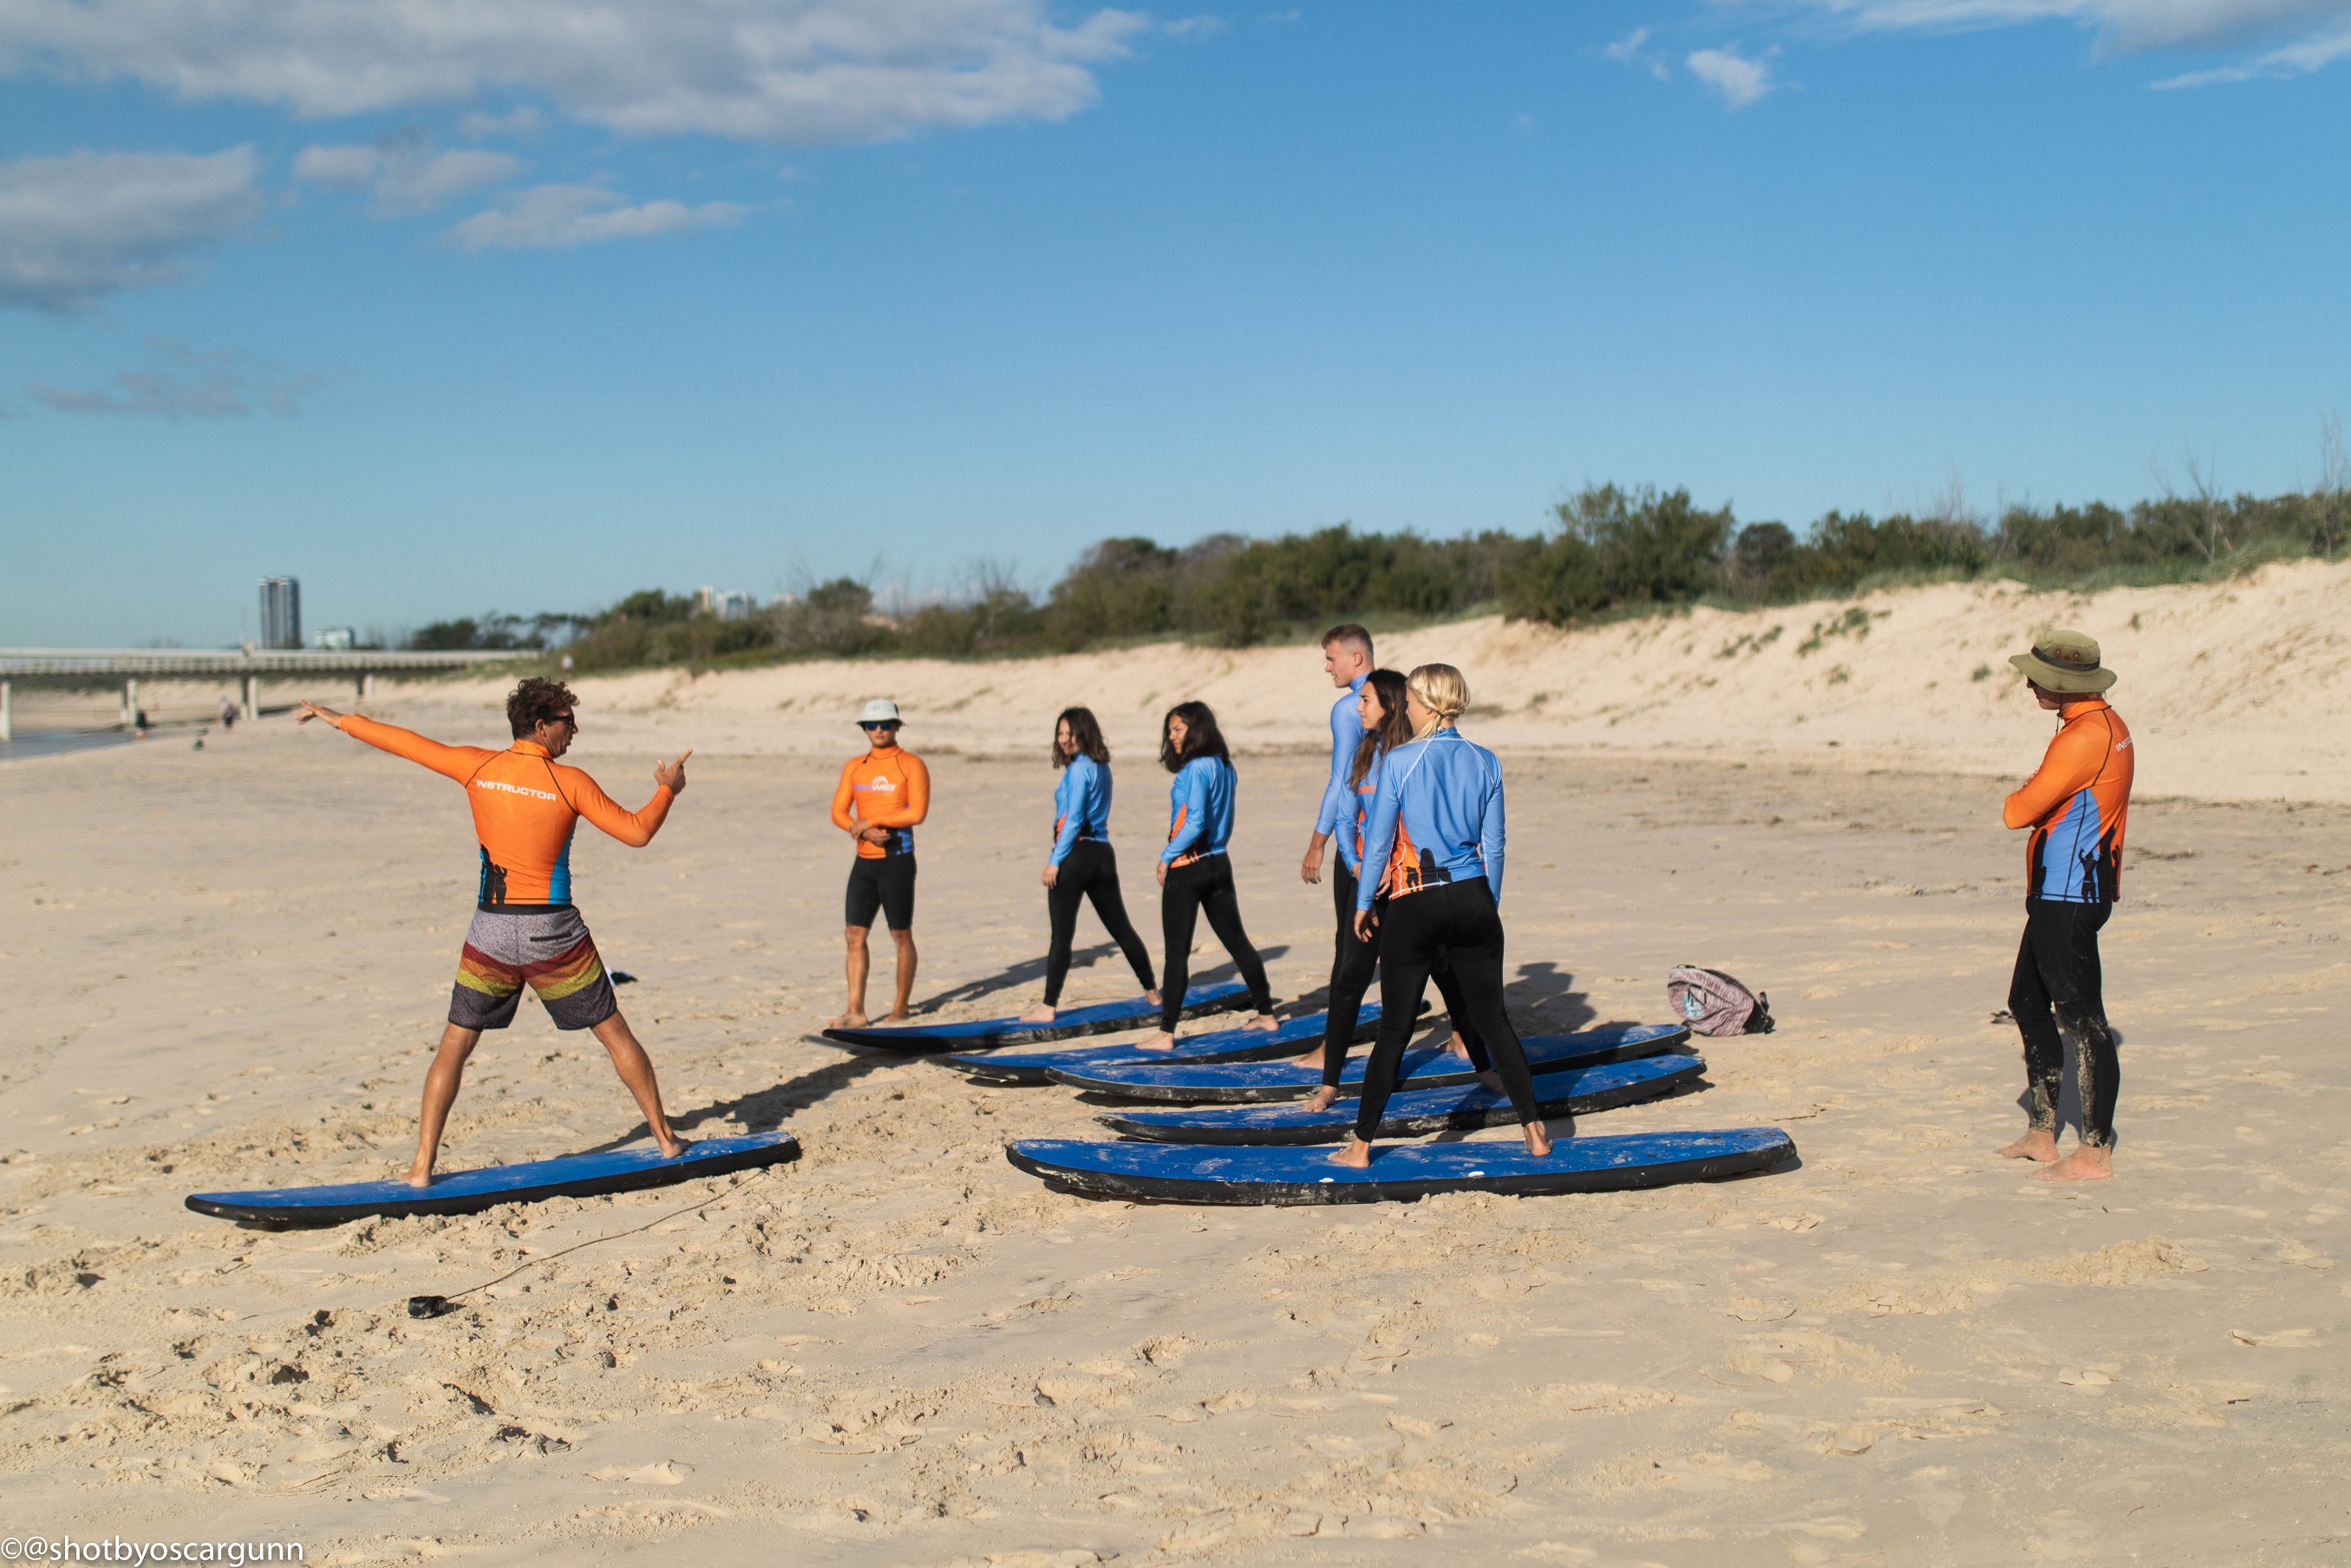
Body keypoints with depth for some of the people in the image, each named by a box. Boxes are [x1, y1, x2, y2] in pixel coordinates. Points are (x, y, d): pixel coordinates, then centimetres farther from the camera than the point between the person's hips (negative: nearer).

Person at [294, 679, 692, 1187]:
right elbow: (636, 832, -6)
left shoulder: (478, 767, 0)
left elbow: (404, 742, 9)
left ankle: (422, 1165, 8)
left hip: (491, 933, 2)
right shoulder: (569, 782, -8)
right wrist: (667, 789, 10)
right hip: (553, 933, -2)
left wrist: (339, 719, 22)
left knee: (454, 1046, 13)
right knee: (615, 1033, 12)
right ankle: (665, 1137, 18)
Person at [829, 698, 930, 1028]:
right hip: (864, 861, 5)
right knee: (855, 935, 0)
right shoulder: (854, 767, 13)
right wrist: (865, 832, -13)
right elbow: (838, 812, 6)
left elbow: (918, 812, -14)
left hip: (897, 860, -5)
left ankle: (901, 1008, 12)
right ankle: (856, 1011, 2)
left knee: (901, 936, 2)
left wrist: (871, 820, -16)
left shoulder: (911, 765, -3)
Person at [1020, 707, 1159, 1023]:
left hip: (1076, 852, -8)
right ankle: (1152, 992, 24)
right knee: (1121, 928, 17)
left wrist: (1055, 860, -14)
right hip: (1103, 852, 8)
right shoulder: (1101, 767, 14)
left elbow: (1073, 819, -16)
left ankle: (1048, 1007, -2)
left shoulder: (1078, 769, -11)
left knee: (1061, 934, -4)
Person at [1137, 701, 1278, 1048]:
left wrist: (1166, 857, -12)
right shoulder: (1225, 767, 9)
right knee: (1237, 941, 17)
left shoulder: (1195, 768, -16)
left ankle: (1166, 1033, -2)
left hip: (1187, 868, -8)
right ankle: (1266, 1013, 25)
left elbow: (1195, 822, -22)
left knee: (1177, 952, -4)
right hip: (1218, 863, 8)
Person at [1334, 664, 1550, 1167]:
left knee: (1394, 1030, 3)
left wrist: (1363, 903, 6)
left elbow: (1378, 839, -5)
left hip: (1415, 906, -3)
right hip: (1472, 900, 3)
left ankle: (1360, 1145, 9)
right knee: (1492, 1020, 13)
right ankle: (1535, 1131, 15)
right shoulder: (1484, 762, 3)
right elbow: (1493, 845, 7)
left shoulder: (1398, 761, -8)